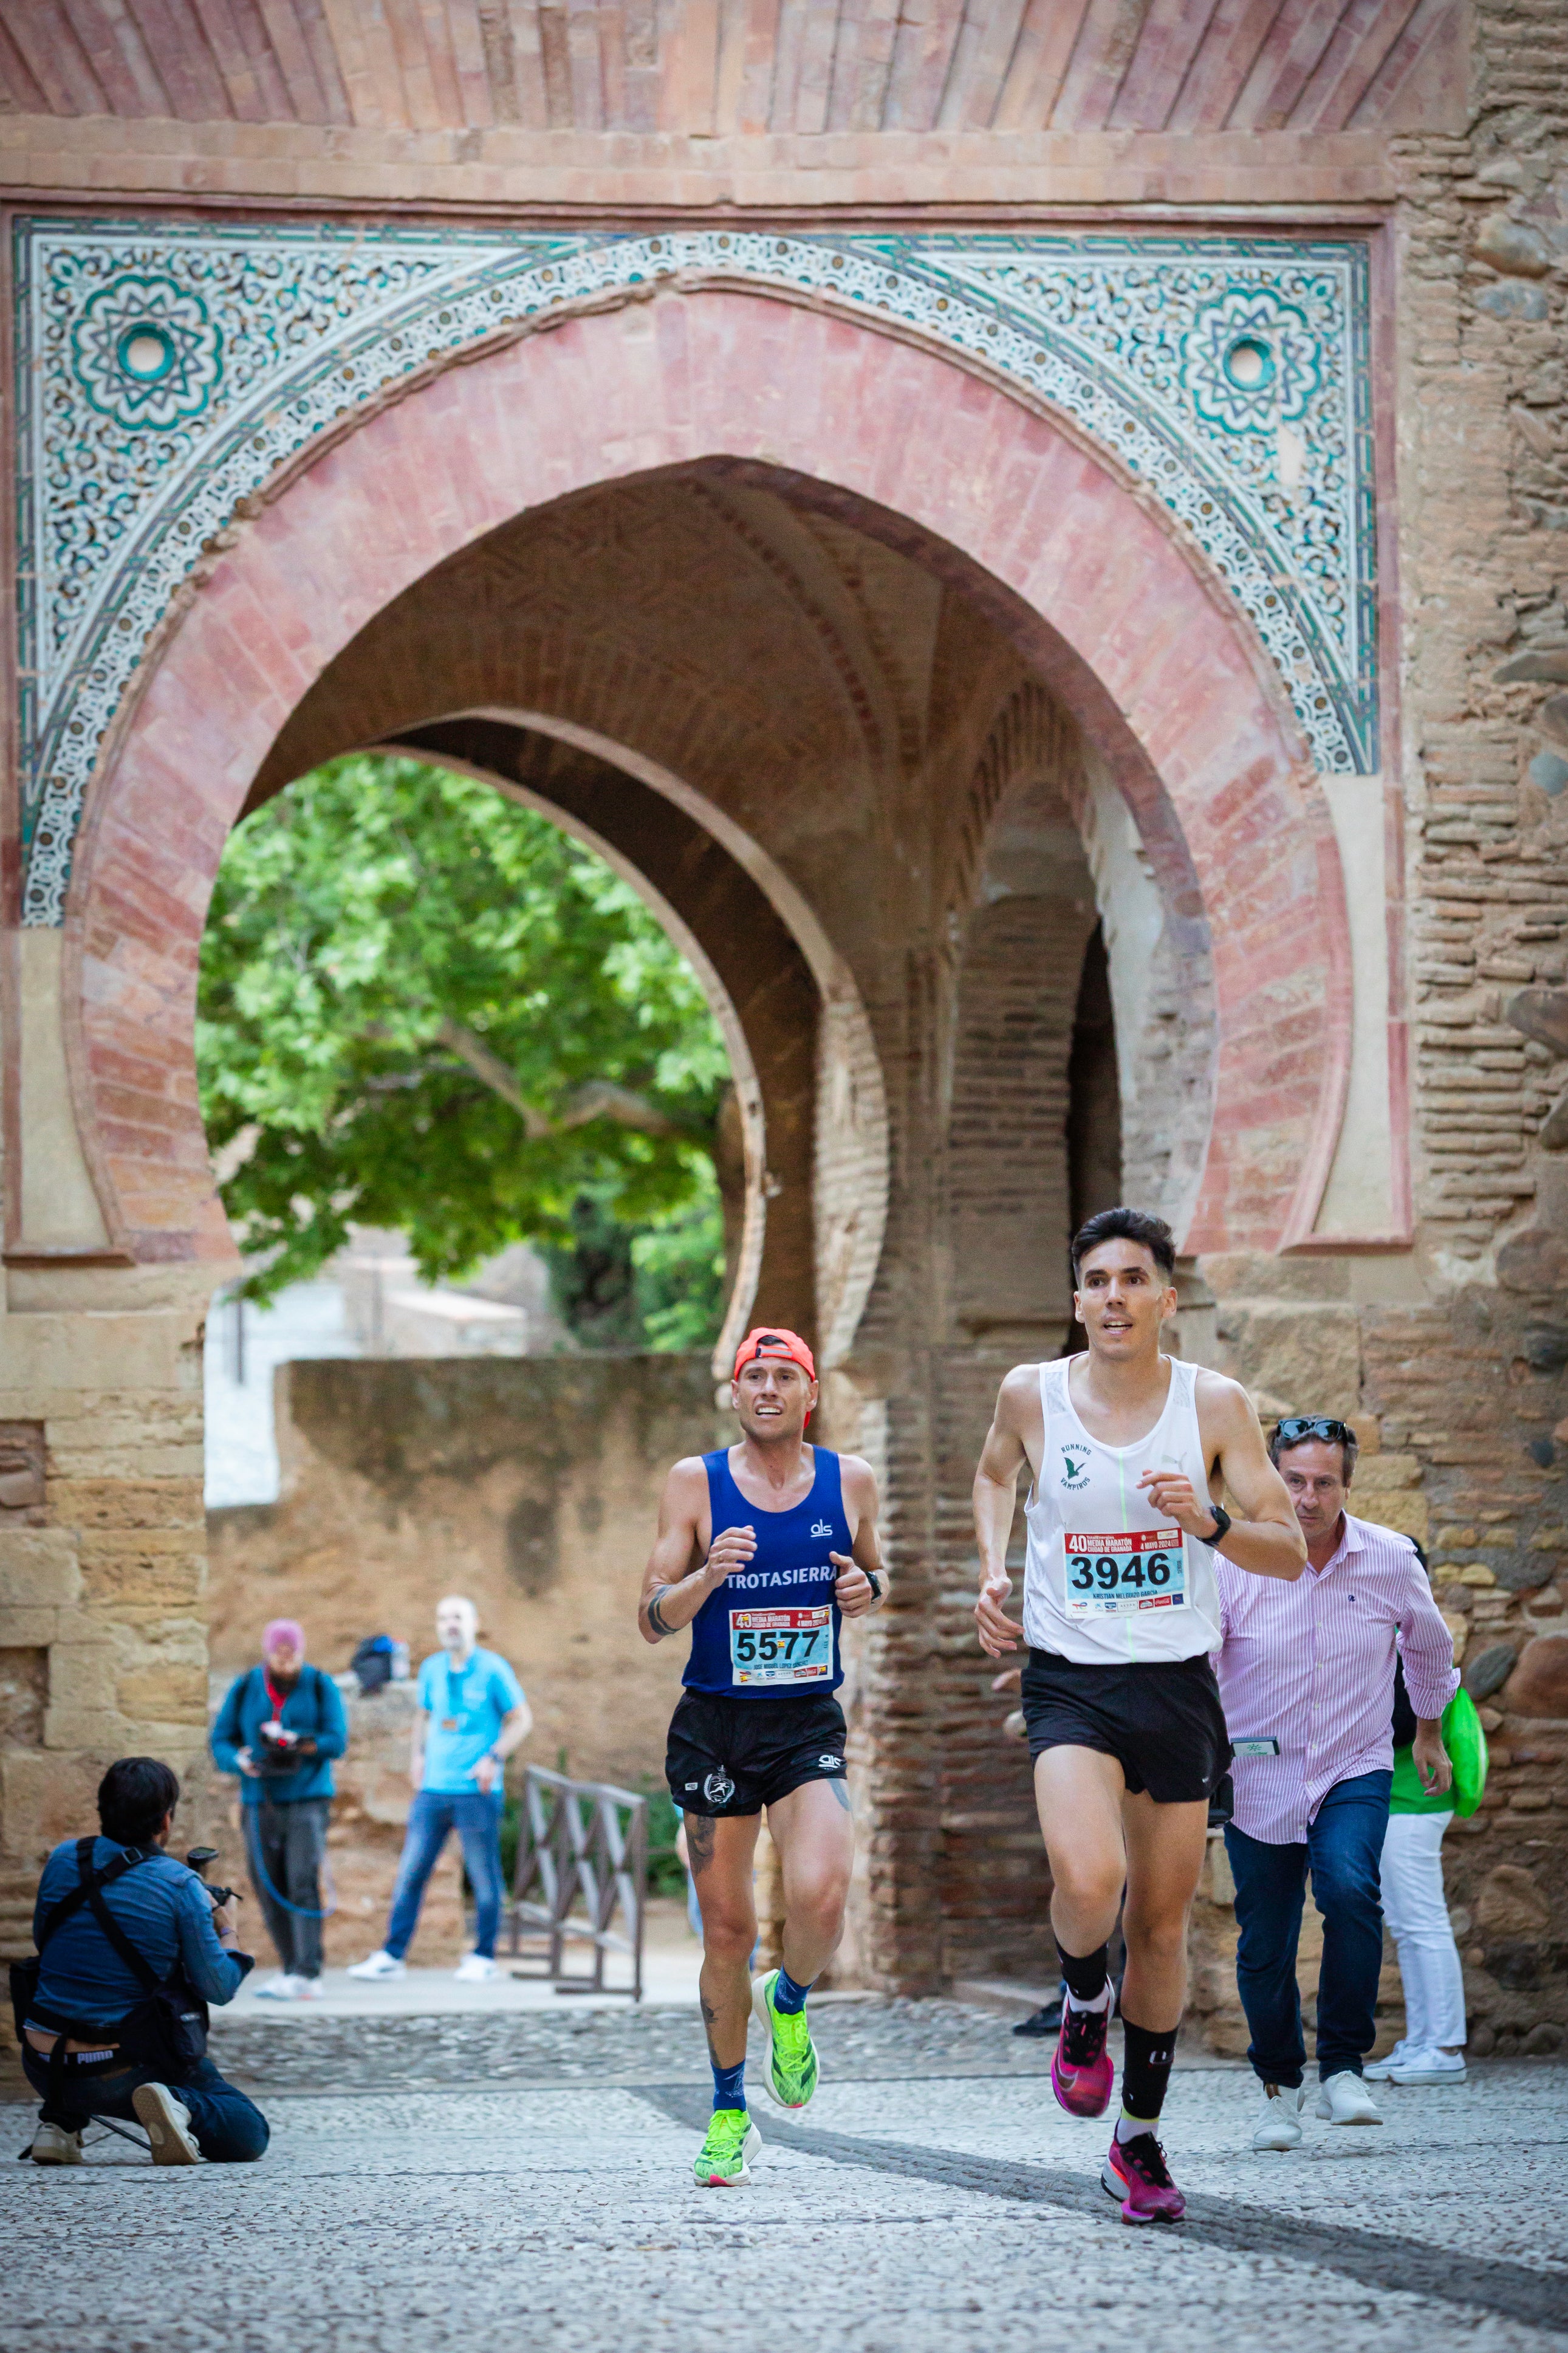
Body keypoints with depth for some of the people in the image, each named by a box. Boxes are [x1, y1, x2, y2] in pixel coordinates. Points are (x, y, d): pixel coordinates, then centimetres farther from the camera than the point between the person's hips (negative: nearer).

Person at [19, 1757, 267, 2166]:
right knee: (249, 2137, 8)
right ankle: (179, 2106, -19)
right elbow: (218, 1987, -5)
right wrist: (229, 1930, 14)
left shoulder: (63, 1860, 2)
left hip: (43, 2067, 4)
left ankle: (59, 2122, 15)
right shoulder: (180, 1885, -10)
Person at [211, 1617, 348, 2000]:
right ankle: (292, 1971, 14)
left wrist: (293, 1742, -22)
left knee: (303, 1885, -15)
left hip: (307, 1800, -3)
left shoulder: (321, 1687, -1)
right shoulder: (244, 1690, 4)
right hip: (260, 1805, 3)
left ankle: (306, 1975, -19)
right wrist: (240, 1761, -17)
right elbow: (220, 1741, 5)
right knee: (270, 1892, 3)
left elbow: (336, 1741, -8)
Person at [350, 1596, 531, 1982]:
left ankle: (484, 1957, 14)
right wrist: (417, 1755, 10)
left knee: (484, 1877, 3)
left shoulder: (492, 1669, -5)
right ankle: (392, 1956, 7)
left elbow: (522, 1719, -1)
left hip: (477, 1791, -4)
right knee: (410, 1873, 3)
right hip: (433, 1789, 4)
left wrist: (494, 1758, -11)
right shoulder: (432, 1669, 9)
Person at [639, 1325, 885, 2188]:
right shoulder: (696, 1483, -2)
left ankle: (788, 2002, 12)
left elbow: (870, 1573, 21)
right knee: (726, 1930, 4)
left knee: (819, 1898, -23)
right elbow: (652, 1620, -2)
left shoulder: (849, 1479, 4)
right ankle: (729, 2112, 22)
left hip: (808, 1727, 0)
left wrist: (867, 1588, -3)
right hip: (713, 1727, 0)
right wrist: (709, 1575, -21)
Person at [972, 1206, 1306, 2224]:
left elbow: (1290, 1554, -3)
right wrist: (993, 1569, 5)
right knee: (1088, 1881, -27)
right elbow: (996, 1472, 22)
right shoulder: (1032, 1395, -2)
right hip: (1069, 1681, -1)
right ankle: (1085, 2005, 7)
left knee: (1163, 1927, 7)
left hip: (1178, 1686, 1)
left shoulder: (1215, 1404, -5)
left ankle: (1141, 2139, 25)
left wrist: (1209, 1522, -22)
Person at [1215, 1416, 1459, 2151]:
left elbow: (1429, 1645, 13)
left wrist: (1429, 1733, 25)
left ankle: (1342, 2068, -14)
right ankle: (1278, 2083, 31)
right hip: (1258, 1778, 0)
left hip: (1355, 1767, 0)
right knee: (1265, 1945, 5)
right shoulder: (1233, 1563, -14)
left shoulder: (1390, 1560, -8)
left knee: (1350, 1889, -27)